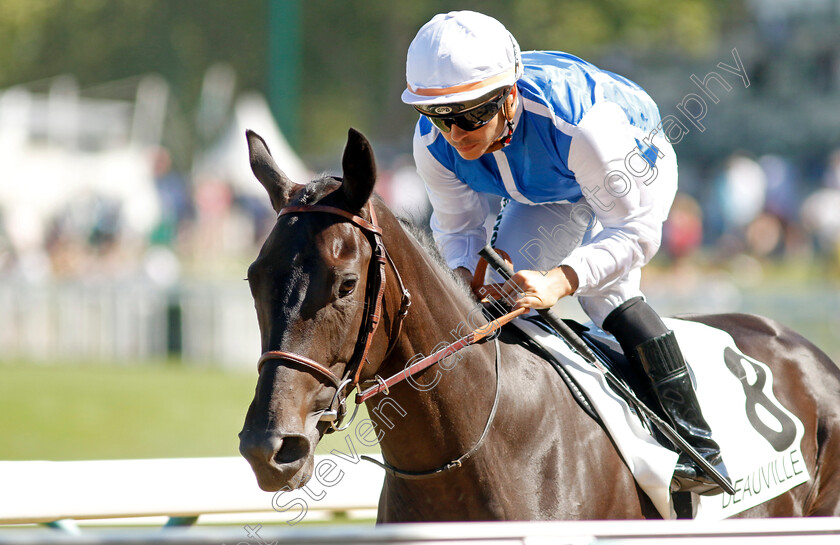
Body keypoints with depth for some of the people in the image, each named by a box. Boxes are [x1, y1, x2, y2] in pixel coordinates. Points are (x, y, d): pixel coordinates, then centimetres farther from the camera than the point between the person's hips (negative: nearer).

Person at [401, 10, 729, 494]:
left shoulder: (580, 121, -46)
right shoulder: (434, 145, -28)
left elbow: (635, 229, -40)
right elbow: (457, 225, -10)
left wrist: (557, 282, -56)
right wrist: (463, 273, -35)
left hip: (636, 167, -6)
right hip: (547, 192, 6)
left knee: (603, 286, -28)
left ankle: (698, 444, -24)